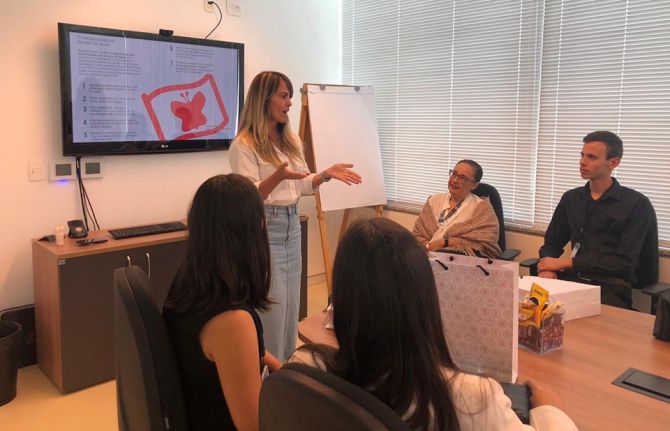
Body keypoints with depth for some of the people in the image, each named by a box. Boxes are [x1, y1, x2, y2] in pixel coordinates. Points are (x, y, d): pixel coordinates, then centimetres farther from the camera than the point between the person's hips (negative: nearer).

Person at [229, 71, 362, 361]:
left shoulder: (291, 140, 10)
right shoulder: (244, 144, -12)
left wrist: (326, 174, -2)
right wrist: (278, 176, -34)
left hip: (291, 225, 8)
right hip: (264, 228, -7)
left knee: (291, 306, 14)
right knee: (272, 307, -2)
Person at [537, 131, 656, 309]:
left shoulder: (636, 204, -2)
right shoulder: (570, 198, 14)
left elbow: (624, 262, -9)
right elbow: (552, 244, 15)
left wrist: (567, 262, -11)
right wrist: (547, 269, -8)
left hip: (611, 287, -4)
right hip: (572, 280, 4)